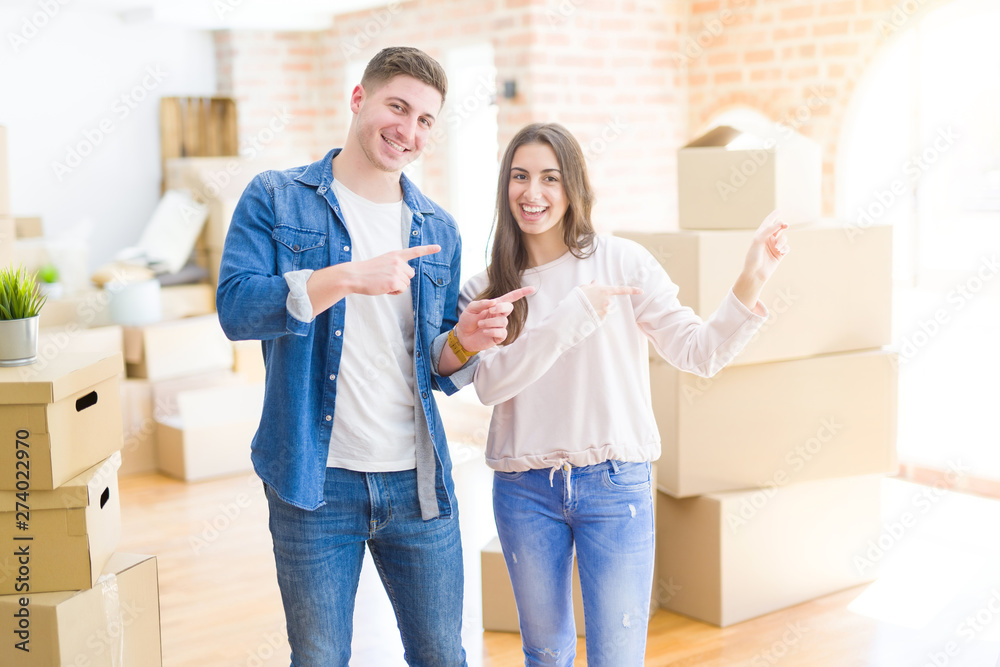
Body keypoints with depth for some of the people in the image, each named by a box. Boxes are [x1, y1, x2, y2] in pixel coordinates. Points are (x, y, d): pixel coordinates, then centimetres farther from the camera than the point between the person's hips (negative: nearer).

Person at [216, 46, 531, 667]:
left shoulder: (439, 231, 10)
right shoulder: (277, 198, 0)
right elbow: (236, 306, -14)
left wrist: (464, 342, -9)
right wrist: (348, 277, -22)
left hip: (418, 482, 3)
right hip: (315, 481, -3)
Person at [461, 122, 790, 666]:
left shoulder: (622, 262, -3)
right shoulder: (487, 290, 3)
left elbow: (700, 354, -5)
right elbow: (490, 384, -12)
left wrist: (750, 284, -20)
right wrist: (573, 314, -19)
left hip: (614, 483, -2)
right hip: (525, 492, 2)